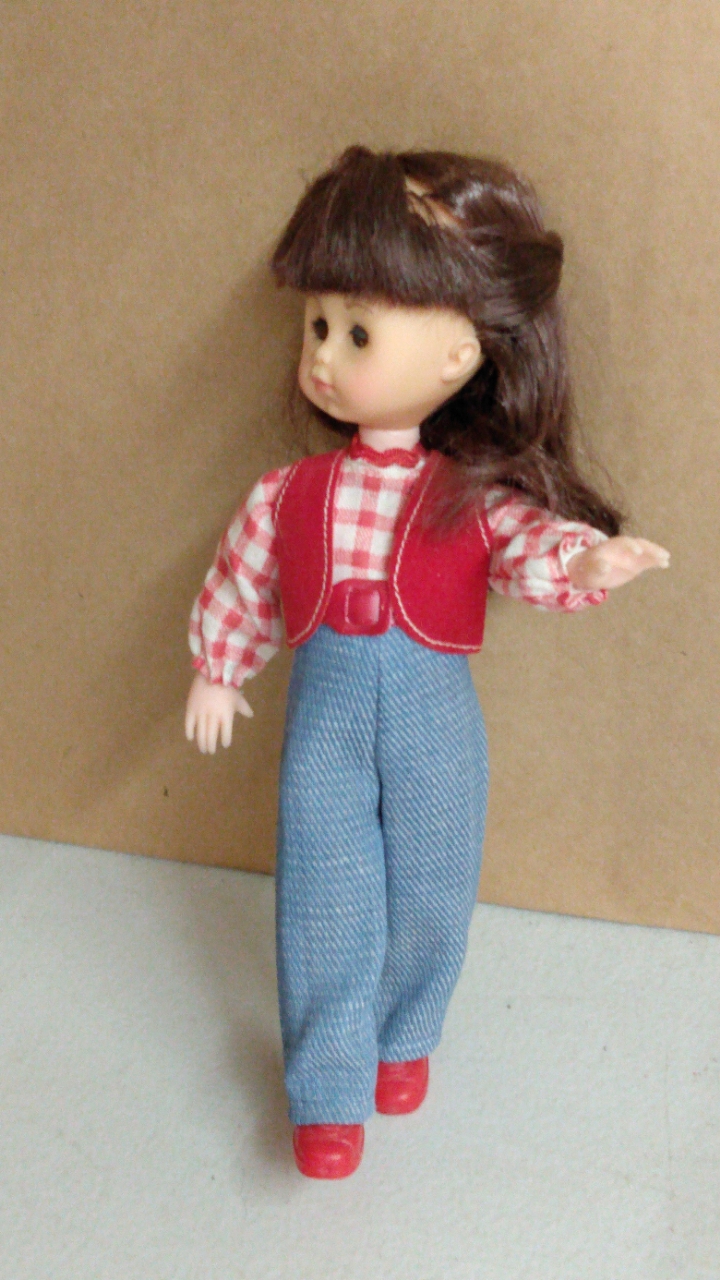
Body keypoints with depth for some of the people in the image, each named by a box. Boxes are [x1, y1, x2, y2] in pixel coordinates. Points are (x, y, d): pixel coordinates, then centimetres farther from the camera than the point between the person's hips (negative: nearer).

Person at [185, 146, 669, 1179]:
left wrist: (584, 559, -40)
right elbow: (239, 583, 12)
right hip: (325, 715, 1)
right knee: (323, 898, 4)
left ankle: (403, 1039, 41)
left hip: (431, 717, -1)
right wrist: (217, 671, 17)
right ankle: (330, 1092, 21)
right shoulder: (289, 494, 0)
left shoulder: (474, 495, -7)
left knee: (429, 894, 13)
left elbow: (532, 545, -19)